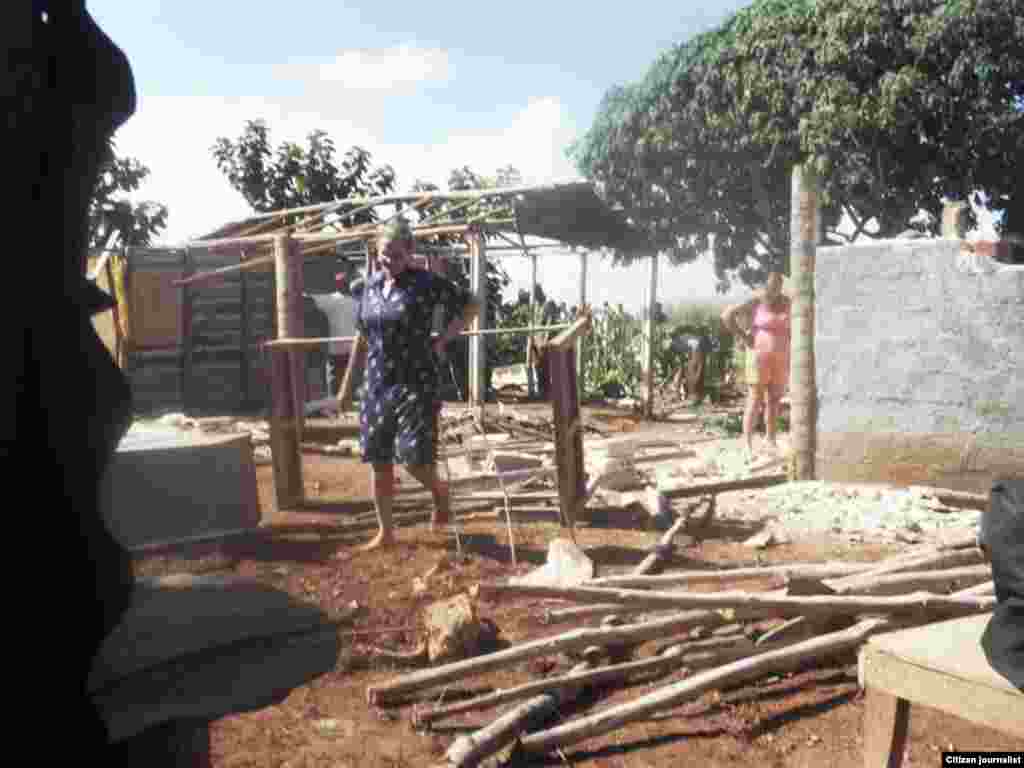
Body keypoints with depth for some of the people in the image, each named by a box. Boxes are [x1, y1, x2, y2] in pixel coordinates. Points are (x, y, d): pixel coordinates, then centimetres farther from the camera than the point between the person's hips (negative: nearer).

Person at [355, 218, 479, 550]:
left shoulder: (425, 282, -10)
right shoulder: (371, 284, 7)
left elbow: (470, 305, -4)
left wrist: (442, 341, -7)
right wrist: (380, 351, 13)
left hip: (415, 383, -5)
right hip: (376, 383, 5)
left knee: (413, 457, -9)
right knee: (378, 460, 7)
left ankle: (439, 494, 25)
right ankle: (385, 532, 21)